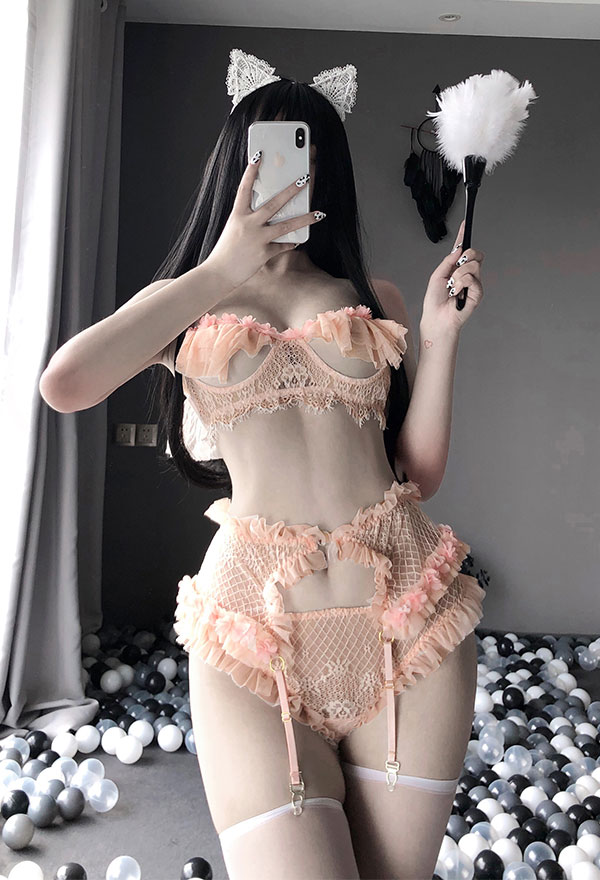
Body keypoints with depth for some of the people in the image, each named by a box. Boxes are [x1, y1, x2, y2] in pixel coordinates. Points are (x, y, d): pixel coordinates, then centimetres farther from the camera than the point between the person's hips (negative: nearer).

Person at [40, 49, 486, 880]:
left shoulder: (373, 298, 14)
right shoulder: (185, 301, 11)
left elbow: (420, 472, 10)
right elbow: (64, 386, -11)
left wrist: (440, 334, 0)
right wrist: (219, 272, -7)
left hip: (404, 616, 2)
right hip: (257, 622, -2)